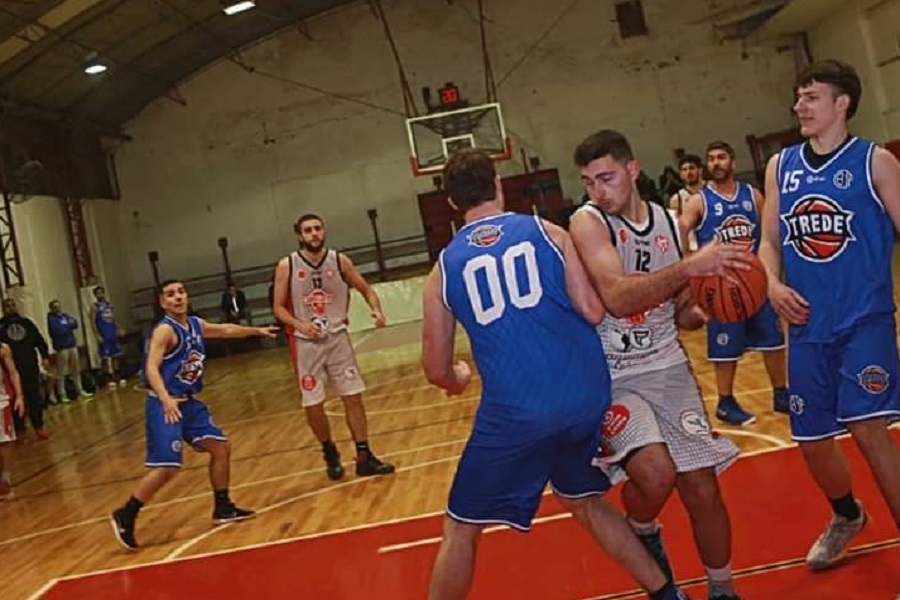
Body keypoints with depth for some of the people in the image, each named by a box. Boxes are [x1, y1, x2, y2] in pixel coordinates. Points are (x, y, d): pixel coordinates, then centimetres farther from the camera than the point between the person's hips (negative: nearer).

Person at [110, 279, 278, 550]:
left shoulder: (196, 325, 8)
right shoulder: (165, 330, -17)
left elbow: (226, 329, 28)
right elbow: (152, 368, -28)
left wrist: (256, 330, 38)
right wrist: (166, 400, -42)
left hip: (189, 402, 9)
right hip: (166, 405, -9)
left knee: (221, 448, 12)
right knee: (167, 467, -14)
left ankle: (223, 508, 25)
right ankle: (125, 515, 0)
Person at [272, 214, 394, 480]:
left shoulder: (340, 260, -2)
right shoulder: (286, 266, -6)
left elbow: (366, 289, 7)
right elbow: (278, 307, -3)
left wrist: (376, 309, -14)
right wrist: (300, 325, -21)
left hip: (337, 337, 1)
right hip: (306, 343, -1)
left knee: (353, 397, 2)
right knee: (312, 404, 4)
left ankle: (364, 457, 11)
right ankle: (330, 453, 27)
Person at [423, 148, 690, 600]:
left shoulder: (444, 268, 7)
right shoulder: (545, 231, 6)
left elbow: (437, 370, 9)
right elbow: (594, 311, -2)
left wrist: (457, 380, 32)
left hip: (515, 412, -2)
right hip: (586, 397, 3)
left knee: (461, 529, 15)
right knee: (585, 501, 29)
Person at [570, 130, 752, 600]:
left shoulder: (668, 222, 5)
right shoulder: (588, 222, -13)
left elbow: (680, 314, 15)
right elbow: (616, 298, -29)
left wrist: (705, 309, -8)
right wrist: (689, 266, -38)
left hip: (667, 368, 5)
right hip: (610, 376, -5)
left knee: (701, 487, 3)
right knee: (656, 473, -26)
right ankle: (643, 533, 10)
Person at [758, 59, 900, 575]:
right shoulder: (781, 166, 9)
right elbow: (771, 241, 12)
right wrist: (774, 283, -7)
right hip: (808, 325, 4)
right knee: (812, 439, 12)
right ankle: (846, 516, 42)